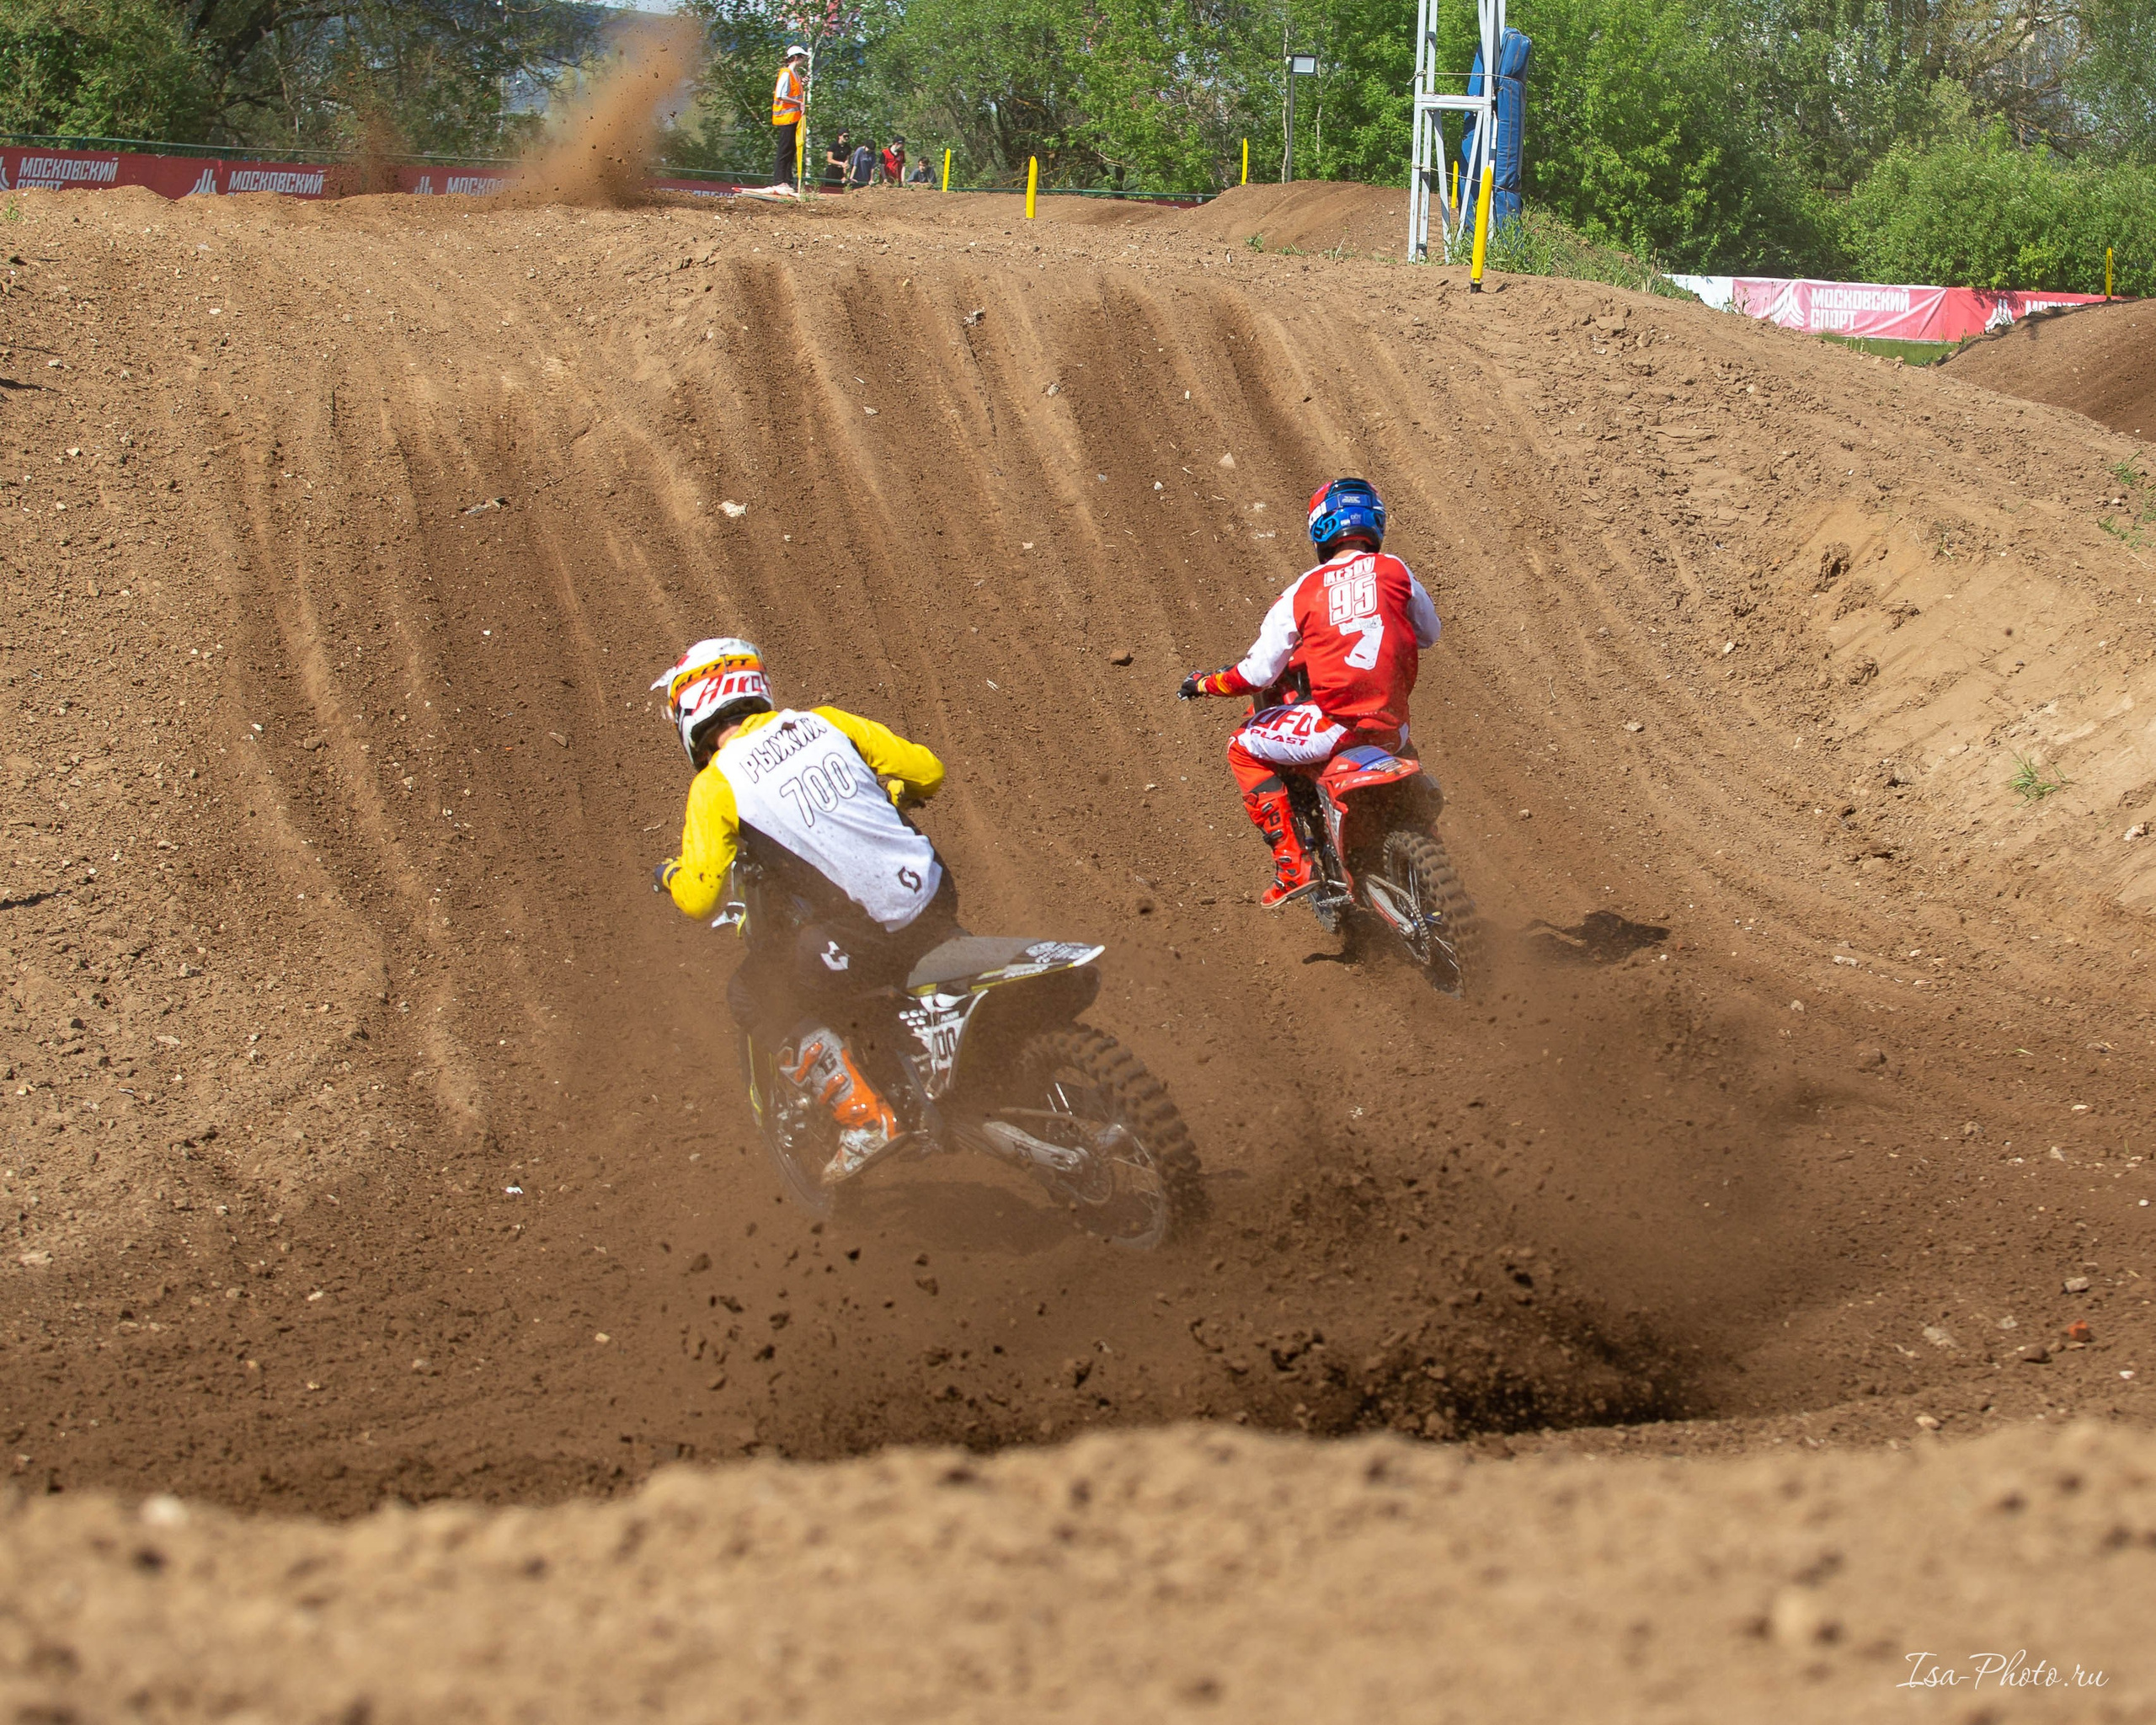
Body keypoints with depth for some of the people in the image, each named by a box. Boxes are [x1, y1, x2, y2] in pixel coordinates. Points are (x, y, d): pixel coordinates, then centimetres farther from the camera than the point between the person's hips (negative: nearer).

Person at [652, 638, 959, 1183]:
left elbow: (699, 899, -9)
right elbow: (928, 771, 12)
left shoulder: (716, 785, -4)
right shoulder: (824, 723, 9)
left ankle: (864, 1118, 5)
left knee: (752, 997, 15)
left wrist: (670, 875, 14)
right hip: (933, 893, 6)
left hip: (862, 937, -6)